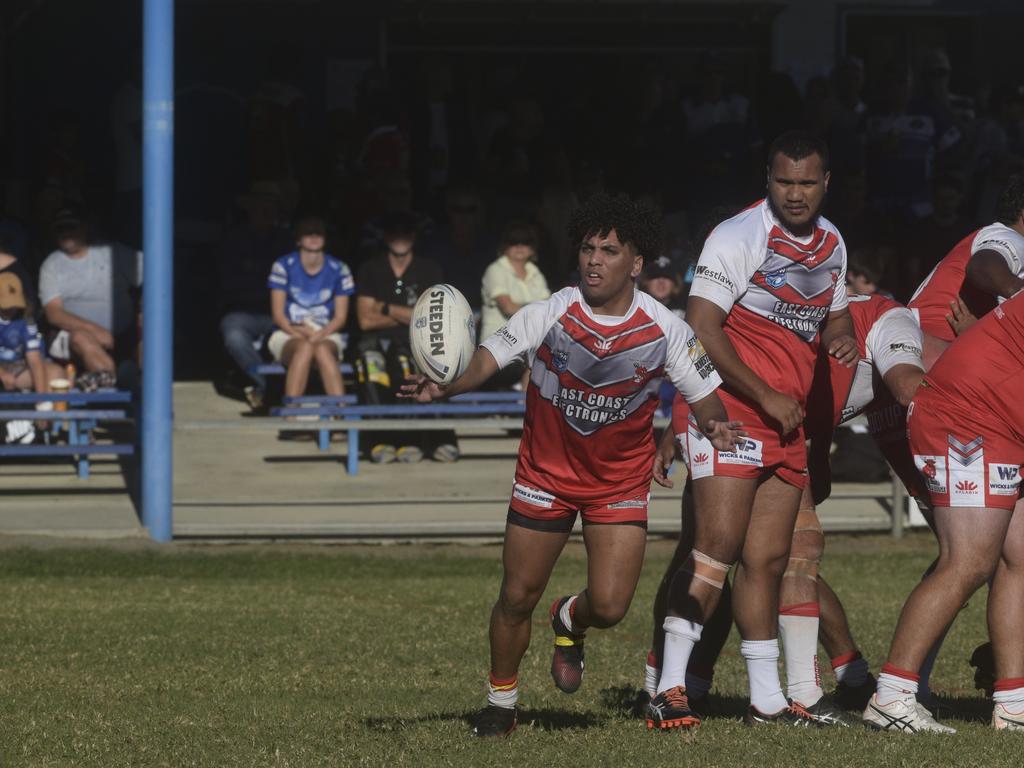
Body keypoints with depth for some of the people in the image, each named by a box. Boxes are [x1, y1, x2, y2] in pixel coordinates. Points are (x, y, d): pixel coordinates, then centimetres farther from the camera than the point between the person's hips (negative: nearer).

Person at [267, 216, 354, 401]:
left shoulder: (339, 270, 6)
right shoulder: (283, 266, 3)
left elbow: (340, 317, 5)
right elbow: (278, 315, 0)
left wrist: (320, 334, -15)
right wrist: (299, 334, -16)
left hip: (326, 337, 1)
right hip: (288, 335, -1)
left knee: (322, 349, -36)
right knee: (305, 347, -37)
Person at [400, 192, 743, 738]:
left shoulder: (666, 330, -12)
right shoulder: (549, 315, -16)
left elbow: (703, 395, -4)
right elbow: (488, 358, -19)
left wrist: (714, 425, -27)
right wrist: (444, 386, -39)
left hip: (620, 480, 0)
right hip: (547, 472, 0)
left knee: (609, 606, -10)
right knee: (517, 597, 2)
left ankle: (570, 623, 28)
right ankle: (500, 701, 26)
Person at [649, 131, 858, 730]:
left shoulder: (832, 243, 14)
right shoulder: (739, 237, -11)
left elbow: (835, 313, 29)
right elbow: (702, 329, -15)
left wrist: (843, 338, 4)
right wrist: (766, 397, -16)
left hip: (789, 422, 7)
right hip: (732, 413, -7)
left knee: (768, 560, 9)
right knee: (718, 550, -16)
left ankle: (768, 699, 14)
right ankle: (669, 691, -18)